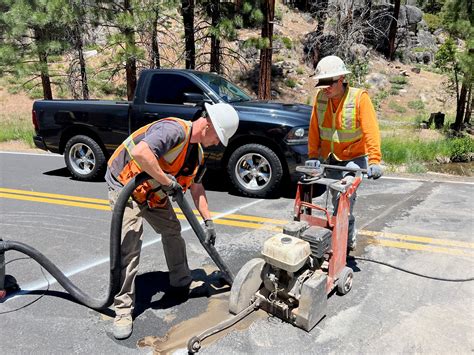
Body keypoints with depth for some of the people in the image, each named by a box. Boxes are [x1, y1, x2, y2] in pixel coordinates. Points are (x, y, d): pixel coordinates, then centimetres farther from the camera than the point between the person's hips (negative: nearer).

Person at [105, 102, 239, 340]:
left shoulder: (197, 150, 2)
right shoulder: (174, 130, -28)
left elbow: (196, 187, 9)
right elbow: (140, 152, -43)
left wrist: (208, 221, 5)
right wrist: (168, 181, -32)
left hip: (154, 193, 9)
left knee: (172, 231, 14)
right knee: (130, 244, -15)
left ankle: (182, 283, 32)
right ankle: (123, 310, -2)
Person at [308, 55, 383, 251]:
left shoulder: (359, 97, -18)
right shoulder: (320, 97, -5)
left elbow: (371, 130, -24)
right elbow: (314, 129, -1)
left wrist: (374, 160, -32)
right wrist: (313, 156, -1)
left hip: (354, 158, -5)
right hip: (331, 159, 5)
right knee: (337, 200, 13)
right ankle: (350, 237, 33)